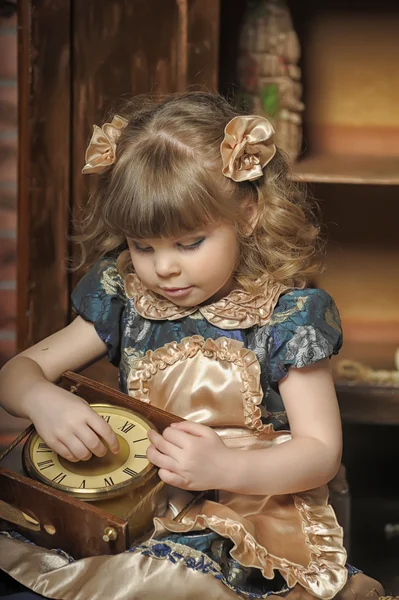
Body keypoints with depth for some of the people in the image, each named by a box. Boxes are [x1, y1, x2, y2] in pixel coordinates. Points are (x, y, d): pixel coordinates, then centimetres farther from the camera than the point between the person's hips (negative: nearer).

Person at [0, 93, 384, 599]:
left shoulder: (287, 314, -7)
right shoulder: (124, 300, 5)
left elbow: (321, 451, -7)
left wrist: (224, 467, -26)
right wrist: (43, 401, -17)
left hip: (248, 530, -3)